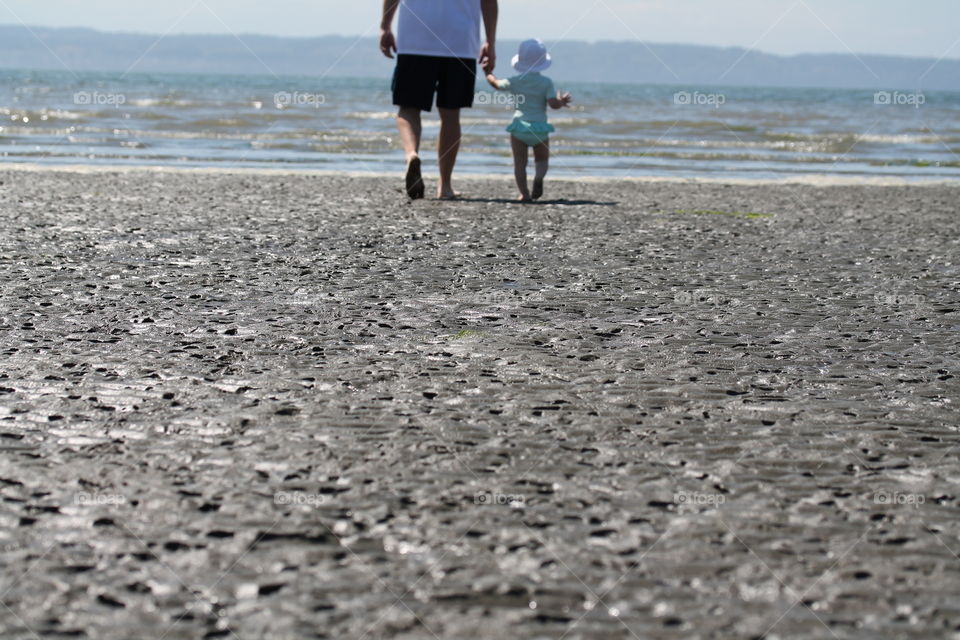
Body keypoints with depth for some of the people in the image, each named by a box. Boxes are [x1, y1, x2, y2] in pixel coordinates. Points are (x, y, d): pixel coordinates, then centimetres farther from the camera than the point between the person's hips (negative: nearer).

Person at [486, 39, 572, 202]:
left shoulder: (514, 82, 2)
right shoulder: (546, 82, -4)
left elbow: (496, 84, 19)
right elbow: (553, 103, -13)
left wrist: (488, 72, 37)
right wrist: (562, 101, 8)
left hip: (519, 126, 0)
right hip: (540, 128, 0)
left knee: (519, 163, 3)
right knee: (542, 160, 16)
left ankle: (524, 193, -11)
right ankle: (539, 177, -14)